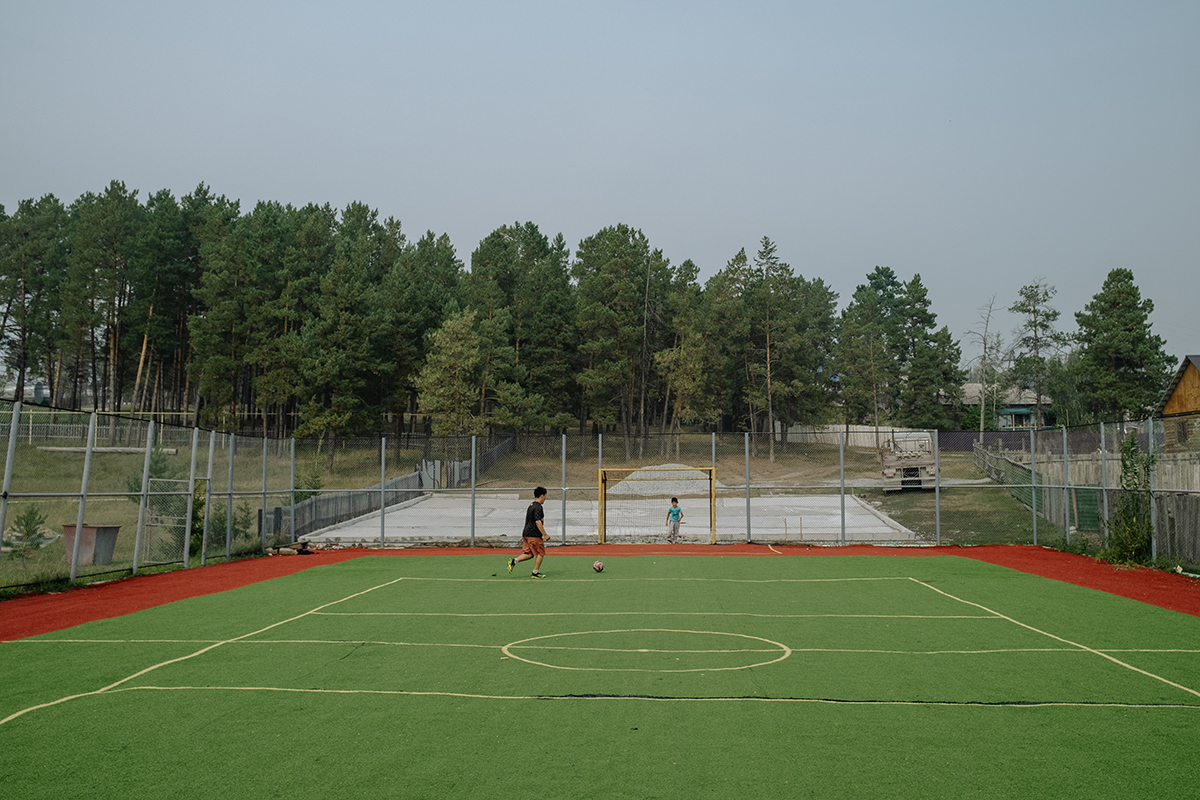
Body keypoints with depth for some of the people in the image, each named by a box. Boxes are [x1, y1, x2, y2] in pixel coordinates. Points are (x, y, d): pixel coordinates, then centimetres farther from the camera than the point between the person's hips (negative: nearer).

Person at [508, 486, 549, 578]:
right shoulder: (538, 507, -14)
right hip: (534, 535, -9)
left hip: (526, 533, 9)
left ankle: (514, 561, -5)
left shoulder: (531, 505, 16)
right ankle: (535, 572, 8)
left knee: (529, 554, 11)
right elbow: (538, 522, -21)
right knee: (540, 553, 3)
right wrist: (545, 535, -18)